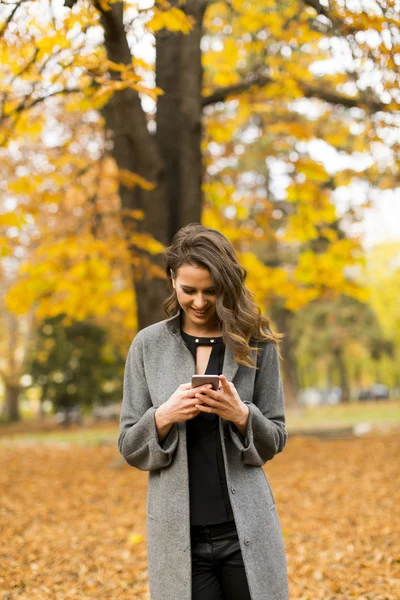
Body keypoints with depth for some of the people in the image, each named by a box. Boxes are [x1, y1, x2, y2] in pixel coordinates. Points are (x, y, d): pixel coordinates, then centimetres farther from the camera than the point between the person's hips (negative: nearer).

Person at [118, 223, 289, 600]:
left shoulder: (256, 344, 1)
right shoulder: (148, 345, 2)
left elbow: (275, 439, 5)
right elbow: (129, 448, 4)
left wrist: (241, 415, -15)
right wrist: (164, 417, -15)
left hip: (245, 529, 0)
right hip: (178, 535, 0)